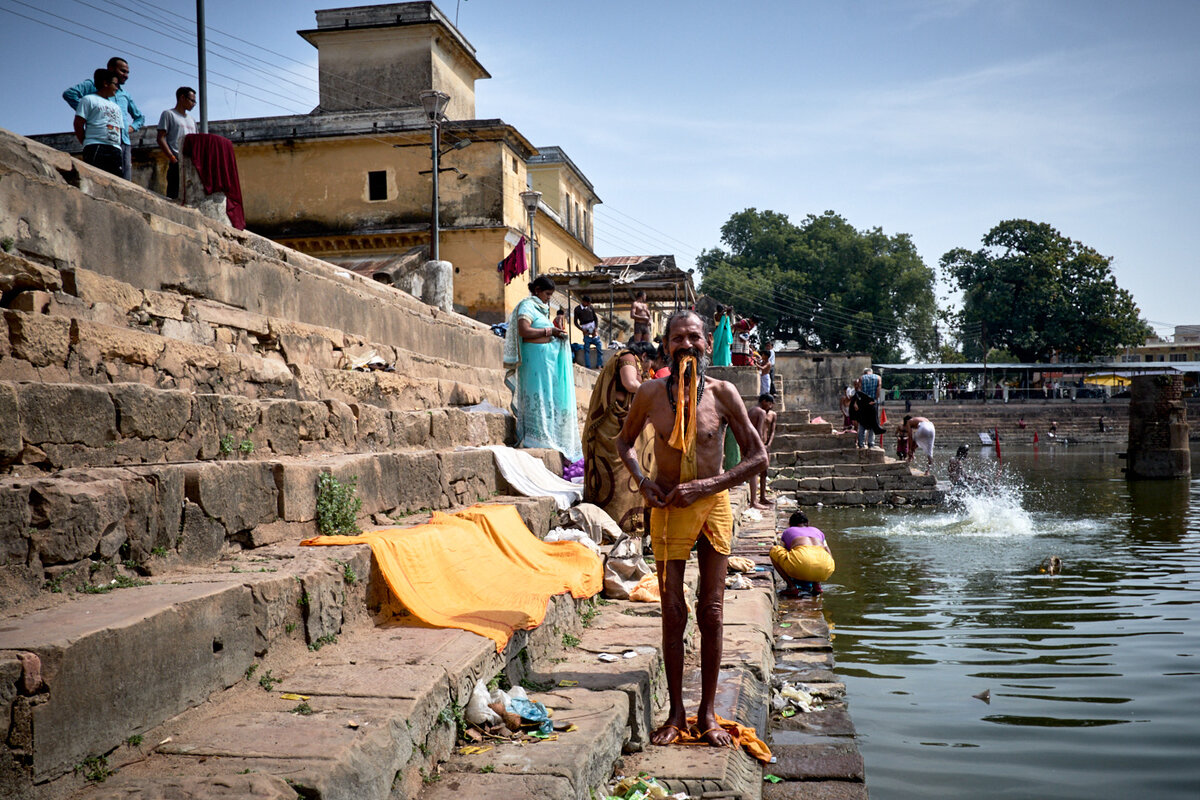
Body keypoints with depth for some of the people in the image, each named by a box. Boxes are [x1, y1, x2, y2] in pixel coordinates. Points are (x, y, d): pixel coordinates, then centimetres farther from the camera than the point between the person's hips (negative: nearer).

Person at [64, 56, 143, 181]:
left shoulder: (125, 94, 29)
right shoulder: (94, 85, 11)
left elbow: (140, 117, 39)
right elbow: (69, 93, -3)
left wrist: (131, 128, 18)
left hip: (124, 142, 6)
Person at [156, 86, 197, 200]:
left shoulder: (192, 120, 28)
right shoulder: (168, 114, 8)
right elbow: (161, 139, -2)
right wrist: (173, 159, -14)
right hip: (177, 164, -6)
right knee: (175, 197, -15)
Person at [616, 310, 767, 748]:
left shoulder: (722, 393, -8)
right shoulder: (650, 393, -4)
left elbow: (758, 456, -5)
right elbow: (624, 441, 13)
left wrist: (706, 485, -14)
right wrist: (642, 481, -4)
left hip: (712, 505, 0)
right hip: (668, 508, 0)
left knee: (711, 613, 4)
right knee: (673, 613, 3)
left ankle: (708, 712, 16)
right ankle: (676, 712, 16)